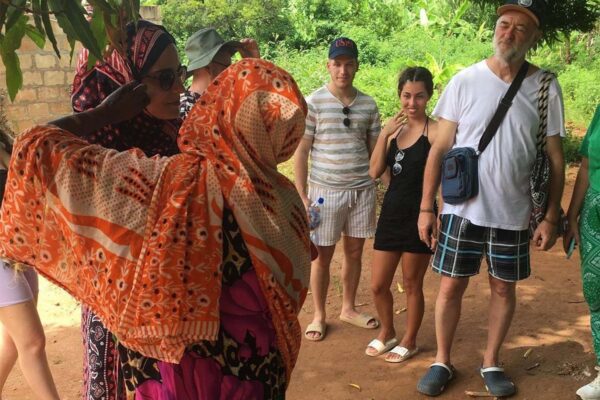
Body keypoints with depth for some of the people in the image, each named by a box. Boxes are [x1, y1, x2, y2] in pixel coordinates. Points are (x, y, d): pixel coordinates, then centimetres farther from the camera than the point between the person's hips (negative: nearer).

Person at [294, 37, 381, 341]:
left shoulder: (368, 105, 4)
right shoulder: (313, 104, -6)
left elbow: (374, 150, 12)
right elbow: (301, 152, -5)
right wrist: (302, 196, -9)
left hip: (362, 190, 4)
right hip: (325, 191, -3)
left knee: (354, 251, 14)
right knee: (322, 256, 7)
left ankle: (348, 308, 34)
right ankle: (319, 315, 25)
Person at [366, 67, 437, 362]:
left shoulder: (434, 130, -10)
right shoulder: (395, 128, 7)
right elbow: (375, 171, -1)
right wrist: (384, 134, -10)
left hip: (419, 217, -5)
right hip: (391, 214, 5)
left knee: (412, 284, 10)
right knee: (378, 285, 11)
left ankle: (409, 341, 31)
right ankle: (387, 333, 37)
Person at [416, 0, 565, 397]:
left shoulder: (545, 89, -3)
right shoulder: (465, 81, -5)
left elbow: (555, 158, 2)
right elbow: (439, 148, -2)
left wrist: (551, 218, -1)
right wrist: (426, 207, -5)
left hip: (512, 214, 1)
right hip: (462, 210, -1)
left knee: (504, 289, 13)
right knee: (451, 287, 8)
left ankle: (491, 362, 32)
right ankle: (442, 362, 26)